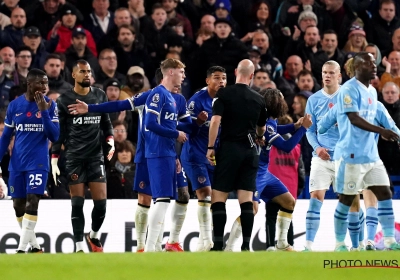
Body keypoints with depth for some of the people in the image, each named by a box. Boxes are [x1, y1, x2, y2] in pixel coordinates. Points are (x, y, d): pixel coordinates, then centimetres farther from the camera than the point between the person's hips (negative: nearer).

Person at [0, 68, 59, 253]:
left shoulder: (50, 105, -3)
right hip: (17, 163, 3)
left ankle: (22, 249, -16)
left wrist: (44, 111, -17)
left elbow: (54, 137, -8)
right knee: (18, 205, 6)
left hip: (38, 163, -3)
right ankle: (34, 246, 21)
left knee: (32, 202, -14)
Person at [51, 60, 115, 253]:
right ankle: (79, 247, -1)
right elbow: (58, 131, 2)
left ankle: (94, 236, 23)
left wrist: (110, 139, -1)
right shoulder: (64, 100, 1)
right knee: (77, 204, -5)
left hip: (96, 156, 2)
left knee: (101, 202, -3)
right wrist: (54, 159, -3)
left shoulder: (100, 96, 9)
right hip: (74, 157, -2)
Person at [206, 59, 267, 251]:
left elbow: (215, 120, -14)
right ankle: (246, 245, 0)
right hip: (250, 150, 3)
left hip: (229, 149, -3)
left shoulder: (224, 94, -3)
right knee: (246, 199, 3)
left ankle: (218, 244, -6)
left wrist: (210, 147, -8)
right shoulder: (258, 99, 8)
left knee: (218, 197, 0)